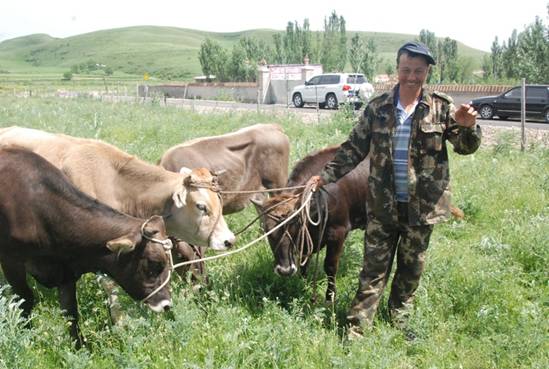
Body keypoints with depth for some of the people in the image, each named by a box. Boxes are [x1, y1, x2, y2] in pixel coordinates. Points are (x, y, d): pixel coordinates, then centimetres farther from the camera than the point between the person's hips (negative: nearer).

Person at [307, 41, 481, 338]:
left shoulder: (441, 108, -2)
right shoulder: (378, 108, 1)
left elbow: (466, 147, -1)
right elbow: (354, 148, 5)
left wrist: (468, 127, -23)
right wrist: (326, 175, -3)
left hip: (422, 205, 0)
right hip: (383, 205, 0)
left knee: (412, 266, 15)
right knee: (374, 267, 4)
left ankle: (399, 319, 35)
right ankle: (356, 328, 10)